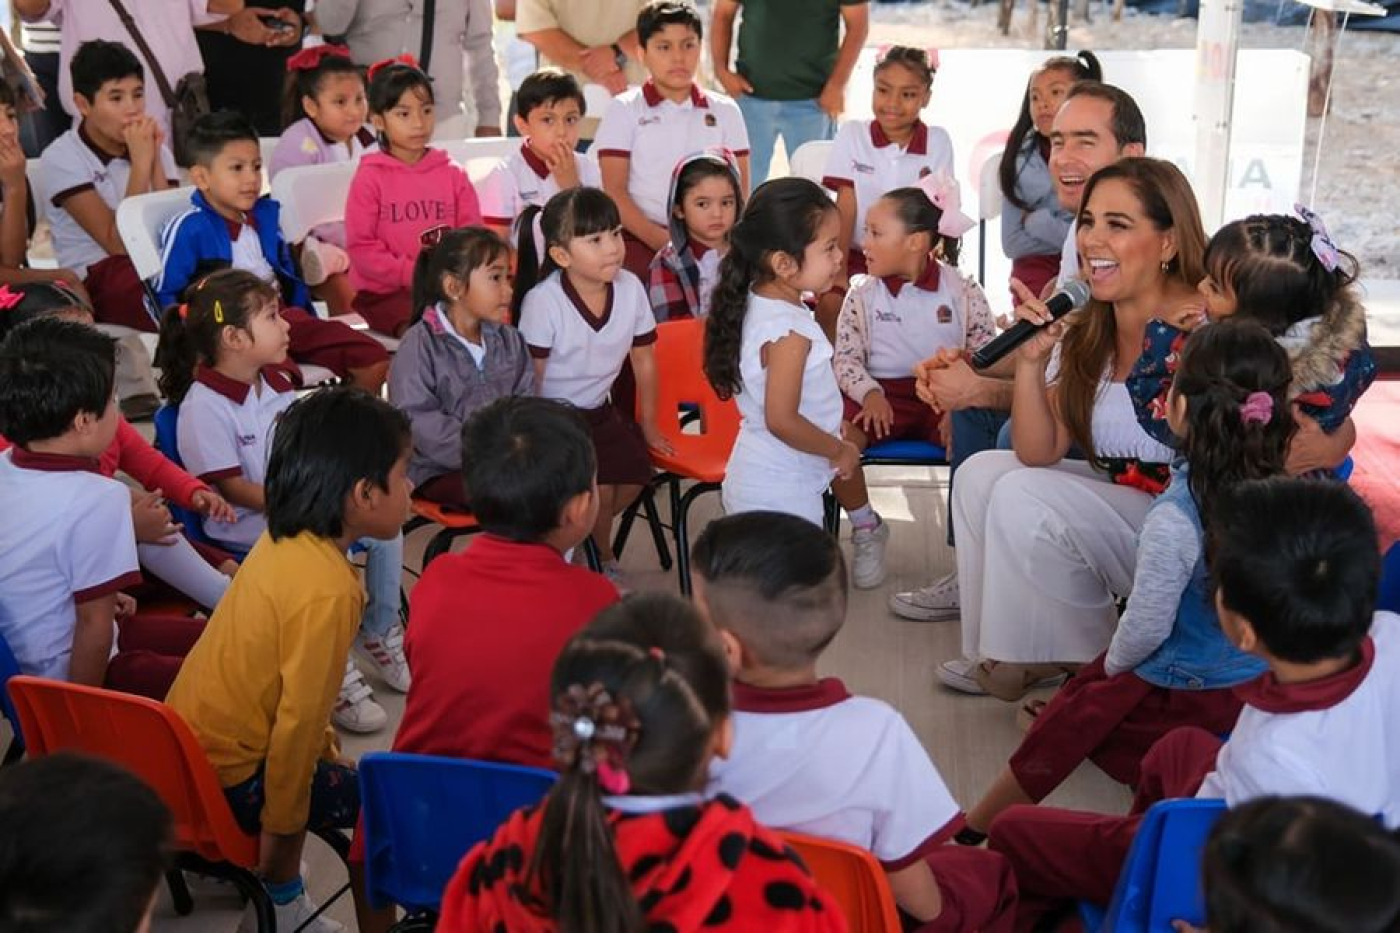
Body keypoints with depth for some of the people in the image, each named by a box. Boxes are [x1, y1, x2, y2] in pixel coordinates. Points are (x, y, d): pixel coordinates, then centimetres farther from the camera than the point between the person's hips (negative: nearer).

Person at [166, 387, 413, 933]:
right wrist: (280, 831, -15)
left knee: (330, 765, 29)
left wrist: (324, 744, 19)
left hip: (185, 743, 9)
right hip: (228, 779, -9)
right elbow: (299, 719, -25)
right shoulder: (326, 589, -28)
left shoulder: (284, 538, -1)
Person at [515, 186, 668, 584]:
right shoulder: (543, 301, -23)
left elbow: (643, 360, 3)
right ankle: (601, 555, 11)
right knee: (597, 488, -21)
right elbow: (529, 379, -16)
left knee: (634, 473, -14)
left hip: (599, 409, 5)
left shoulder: (630, 288, -10)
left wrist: (648, 427, 10)